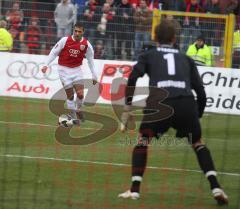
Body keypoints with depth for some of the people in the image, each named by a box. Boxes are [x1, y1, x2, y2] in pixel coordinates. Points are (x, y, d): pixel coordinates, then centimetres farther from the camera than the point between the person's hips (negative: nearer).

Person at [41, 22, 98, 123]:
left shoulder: (86, 44, -7)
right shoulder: (65, 40, -13)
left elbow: (90, 60, 4)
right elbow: (54, 52, -4)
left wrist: (94, 76, 5)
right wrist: (46, 65, -10)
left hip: (77, 69, 2)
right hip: (64, 69, -2)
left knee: (80, 94, -8)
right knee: (70, 95, -2)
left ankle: (78, 109, 22)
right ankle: (73, 117, 12)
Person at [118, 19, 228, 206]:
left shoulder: (148, 56, 24)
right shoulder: (186, 59, 29)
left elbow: (133, 79, 5)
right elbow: (201, 93, 22)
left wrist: (127, 109, 7)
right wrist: (197, 117, 35)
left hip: (159, 101, -2)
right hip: (187, 103, 2)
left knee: (142, 140, 21)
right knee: (198, 143, 23)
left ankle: (135, 189, 10)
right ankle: (216, 187, 7)